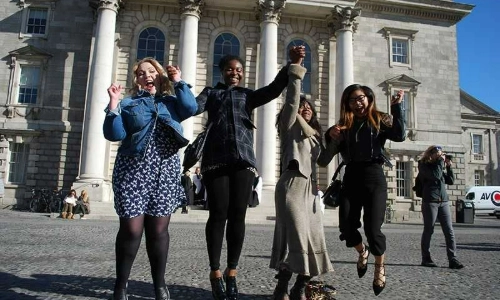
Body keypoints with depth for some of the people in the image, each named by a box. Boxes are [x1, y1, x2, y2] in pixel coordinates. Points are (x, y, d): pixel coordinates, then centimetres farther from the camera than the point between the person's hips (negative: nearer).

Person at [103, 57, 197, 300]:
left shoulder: (171, 102, 16)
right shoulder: (128, 103, 11)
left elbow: (190, 109, -5)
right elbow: (114, 134, -1)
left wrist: (178, 82, 1)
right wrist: (113, 104, -9)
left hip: (164, 171, 1)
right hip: (133, 171, -1)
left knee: (159, 230, 4)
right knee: (131, 229, -3)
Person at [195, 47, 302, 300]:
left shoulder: (249, 95, 21)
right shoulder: (211, 93, 19)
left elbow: (274, 88, 6)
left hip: (243, 160, 2)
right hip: (216, 160, -1)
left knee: (238, 216, 1)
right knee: (218, 214, -2)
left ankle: (231, 273, 12)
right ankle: (215, 273, 8)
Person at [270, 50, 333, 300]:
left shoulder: (314, 134, 25)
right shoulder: (290, 126, 5)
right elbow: (292, 101, -10)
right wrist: (295, 71, -11)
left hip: (310, 187, 7)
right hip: (292, 184, -7)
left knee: (313, 239, 1)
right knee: (296, 237, -15)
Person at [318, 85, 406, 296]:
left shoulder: (380, 121, 6)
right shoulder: (344, 126, 9)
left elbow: (400, 135, -15)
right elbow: (325, 159, 1)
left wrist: (396, 107, -15)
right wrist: (330, 137, -17)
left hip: (374, 178, -2)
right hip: (351, 179, 2)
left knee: (372, 229, -8)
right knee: (346, 227, -3)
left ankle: (380, 266, 23)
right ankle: (362, 252, 33)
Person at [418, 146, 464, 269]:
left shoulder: (439, 167, 20)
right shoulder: (424, 166, 0)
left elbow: (451, 181, 16)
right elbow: (435, 175, -17)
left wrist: (449, 166, 7)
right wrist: (441, 161, -7)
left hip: (444, 202, 6)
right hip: (430, 201, -6)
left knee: (449, 231, -1)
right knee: (429, 230, 0)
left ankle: (452, 259, -1)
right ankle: (426, 258, 8)